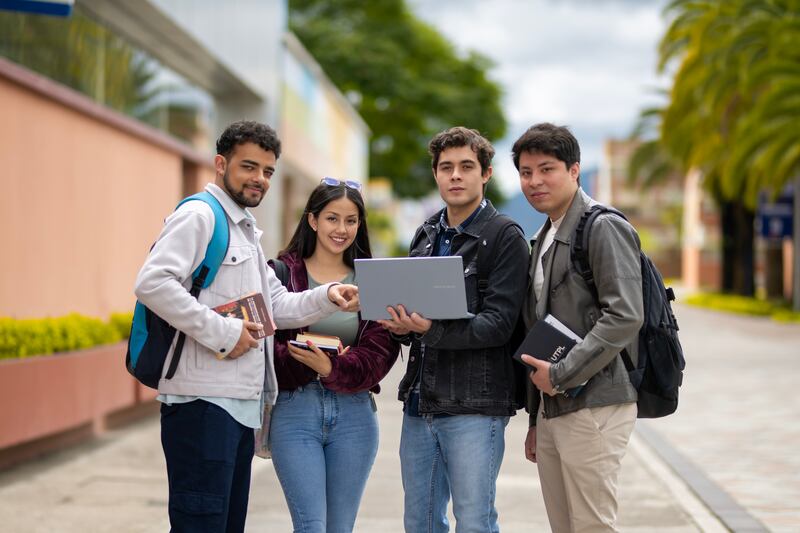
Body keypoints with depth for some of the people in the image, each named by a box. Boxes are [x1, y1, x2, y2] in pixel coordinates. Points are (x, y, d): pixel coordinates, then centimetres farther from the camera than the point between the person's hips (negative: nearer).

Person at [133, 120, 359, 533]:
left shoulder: (247, 232, 23)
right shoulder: (199, 216, -7)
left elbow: (278, 307, 21)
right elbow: (152, 283, -22)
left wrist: (327, 297, 3)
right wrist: (221, 332, -21)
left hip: (243, 404, 10)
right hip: (203, 401, -10)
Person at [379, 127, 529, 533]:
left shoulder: (505, 238, -6)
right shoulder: (426, 235, 15)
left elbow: (498, 324, -14)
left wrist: (431, 330, -26)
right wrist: (402, 324, -3)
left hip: (475, 407, -7)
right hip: (420, 402, 7)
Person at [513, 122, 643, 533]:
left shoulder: (604, 227, -9)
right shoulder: (543, 239, 19)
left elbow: (624, 317, -19)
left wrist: (560, 376, -17)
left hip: (593, 407, -9)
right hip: (552, 407, 9)